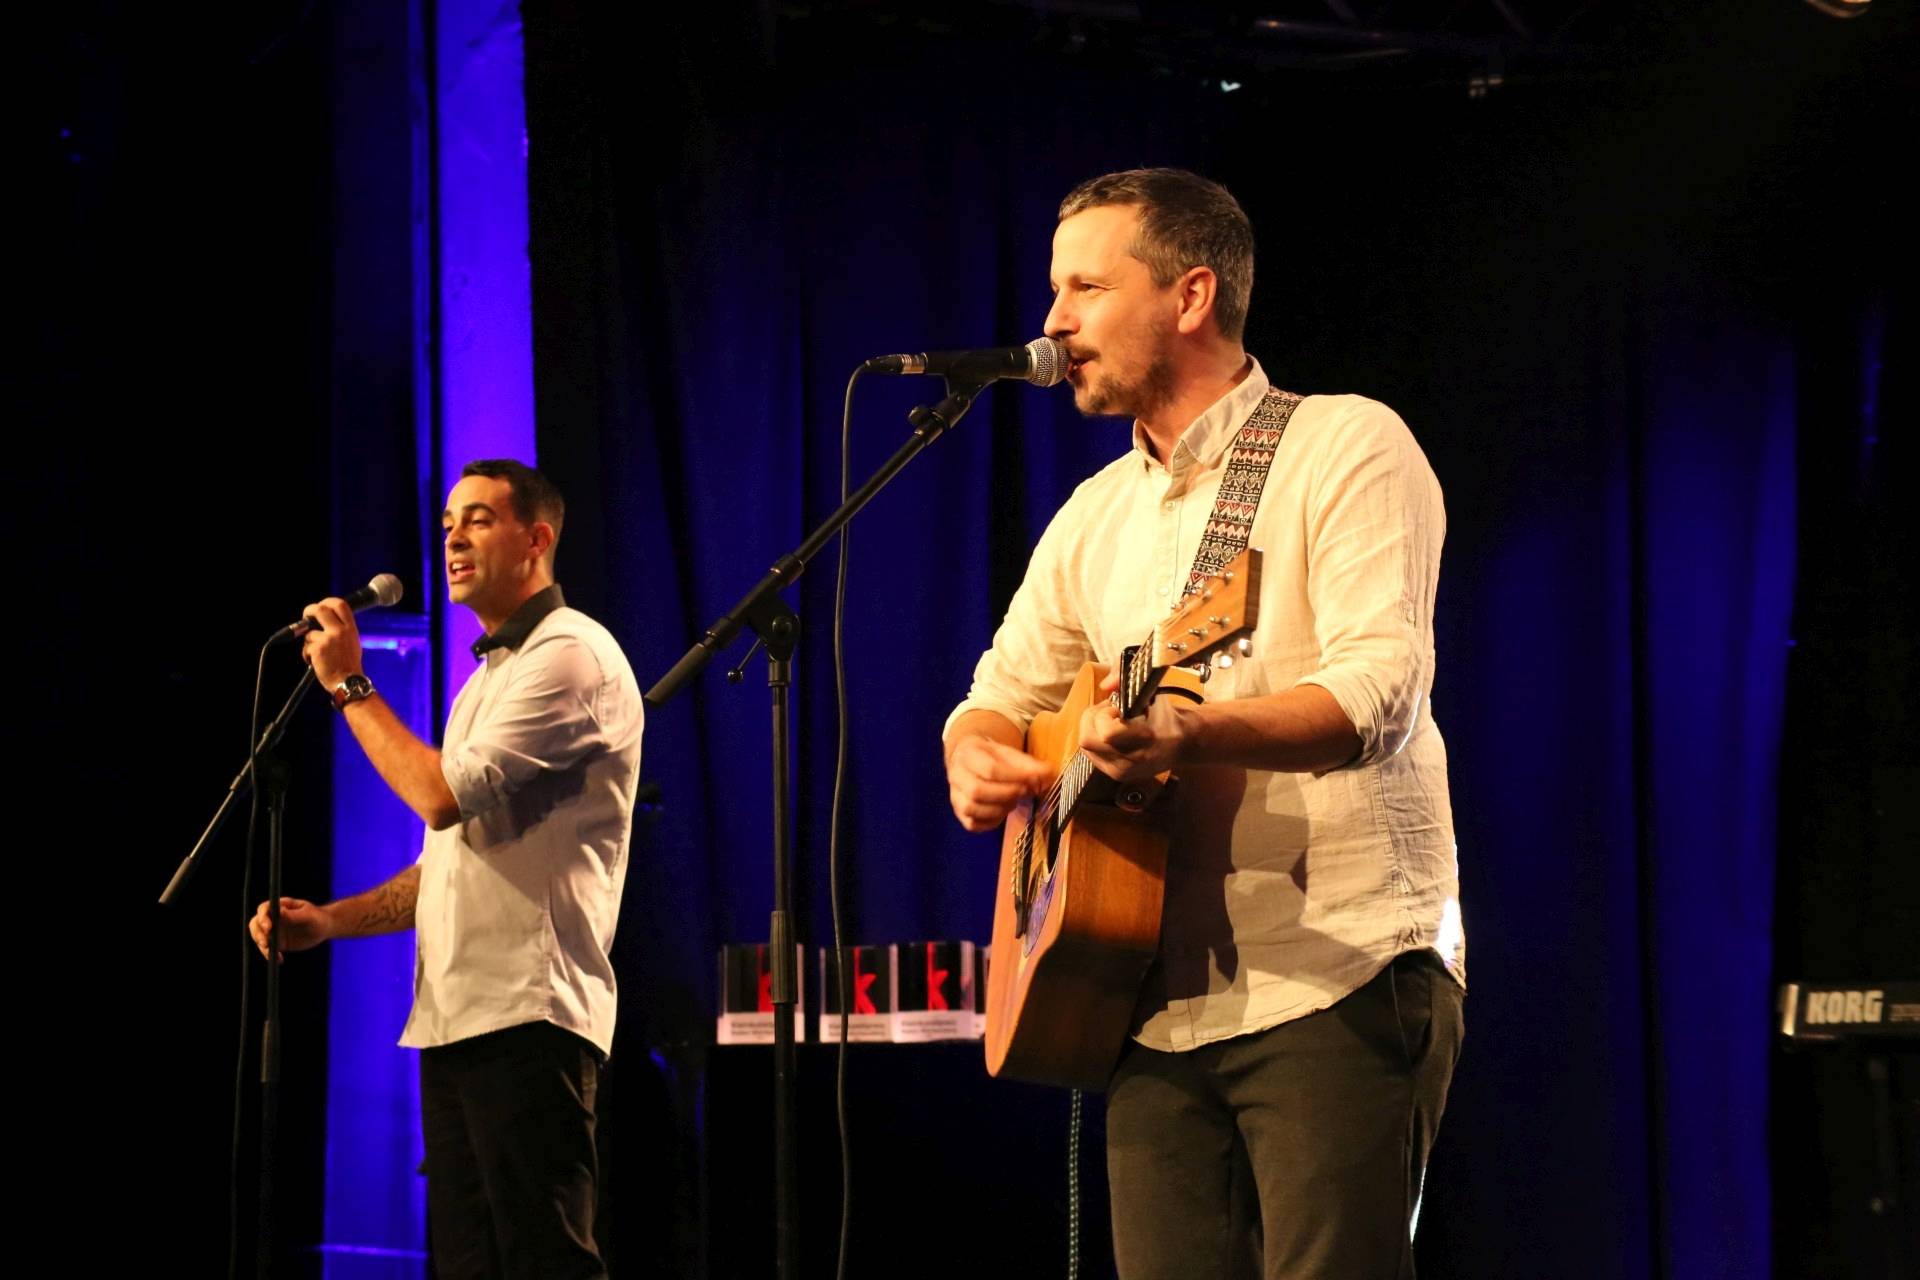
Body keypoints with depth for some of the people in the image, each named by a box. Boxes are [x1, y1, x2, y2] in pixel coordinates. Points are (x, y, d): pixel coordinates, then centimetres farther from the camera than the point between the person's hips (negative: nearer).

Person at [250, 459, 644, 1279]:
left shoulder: (570, 655, -7)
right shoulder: (490, 677, 24)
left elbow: (446, 796, -16)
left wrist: (349, 686, -6)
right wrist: (327, 921, 12)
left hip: (528, 1020, -10)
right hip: (456, 1021, 10)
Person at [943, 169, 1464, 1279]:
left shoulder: (1347, 447, -3)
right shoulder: (1096, 515, 19)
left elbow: (1381, 692, -17)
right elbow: (1003, 696, 23)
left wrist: (1192, 733, -34)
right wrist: (978, 760, -2)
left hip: (1342, 979, -6)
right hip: (1159, 1008, 6)